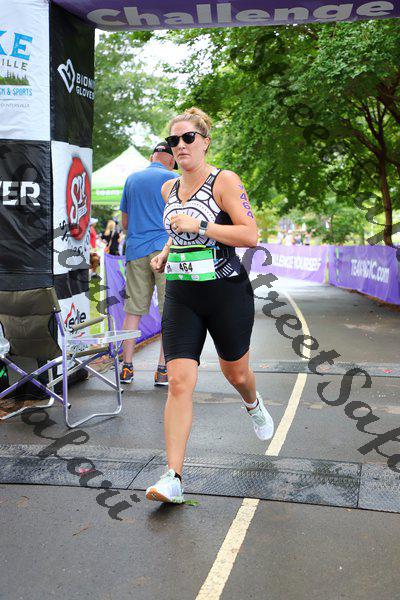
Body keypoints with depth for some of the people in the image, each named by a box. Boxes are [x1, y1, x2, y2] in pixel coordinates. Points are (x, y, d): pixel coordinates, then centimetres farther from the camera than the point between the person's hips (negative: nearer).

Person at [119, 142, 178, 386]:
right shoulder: (173, 179, 1)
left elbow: (125, 222, 17)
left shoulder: (132, 179, 15)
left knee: (133, 310, 8)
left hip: (136, 251, 5)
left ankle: (127, 367, 9)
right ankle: (164, 369, -2)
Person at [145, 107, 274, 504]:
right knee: (179, 382, -9)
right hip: (180, 296, 4)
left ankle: (253, 404, 53)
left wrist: (199, 225, -22)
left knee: (235, 372, 15)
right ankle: (173, 478, -8)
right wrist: (165, 252, 11)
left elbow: (250, 235, -15)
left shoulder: (225, 181, -7)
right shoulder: (169, 189, 12)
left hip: (227, 292, -3)